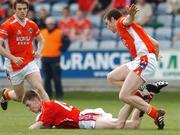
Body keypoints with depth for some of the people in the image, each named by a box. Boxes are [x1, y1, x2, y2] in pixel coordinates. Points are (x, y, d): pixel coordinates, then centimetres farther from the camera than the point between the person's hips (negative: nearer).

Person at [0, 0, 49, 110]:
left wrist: (39, 51, -1)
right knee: (20, 97, 11)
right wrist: (13, 58, -24)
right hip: (14, 66, -2)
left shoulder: (32, 25, 3)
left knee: (39, 88, -18)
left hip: (30, 63, 2)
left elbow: (41, 40, 20)